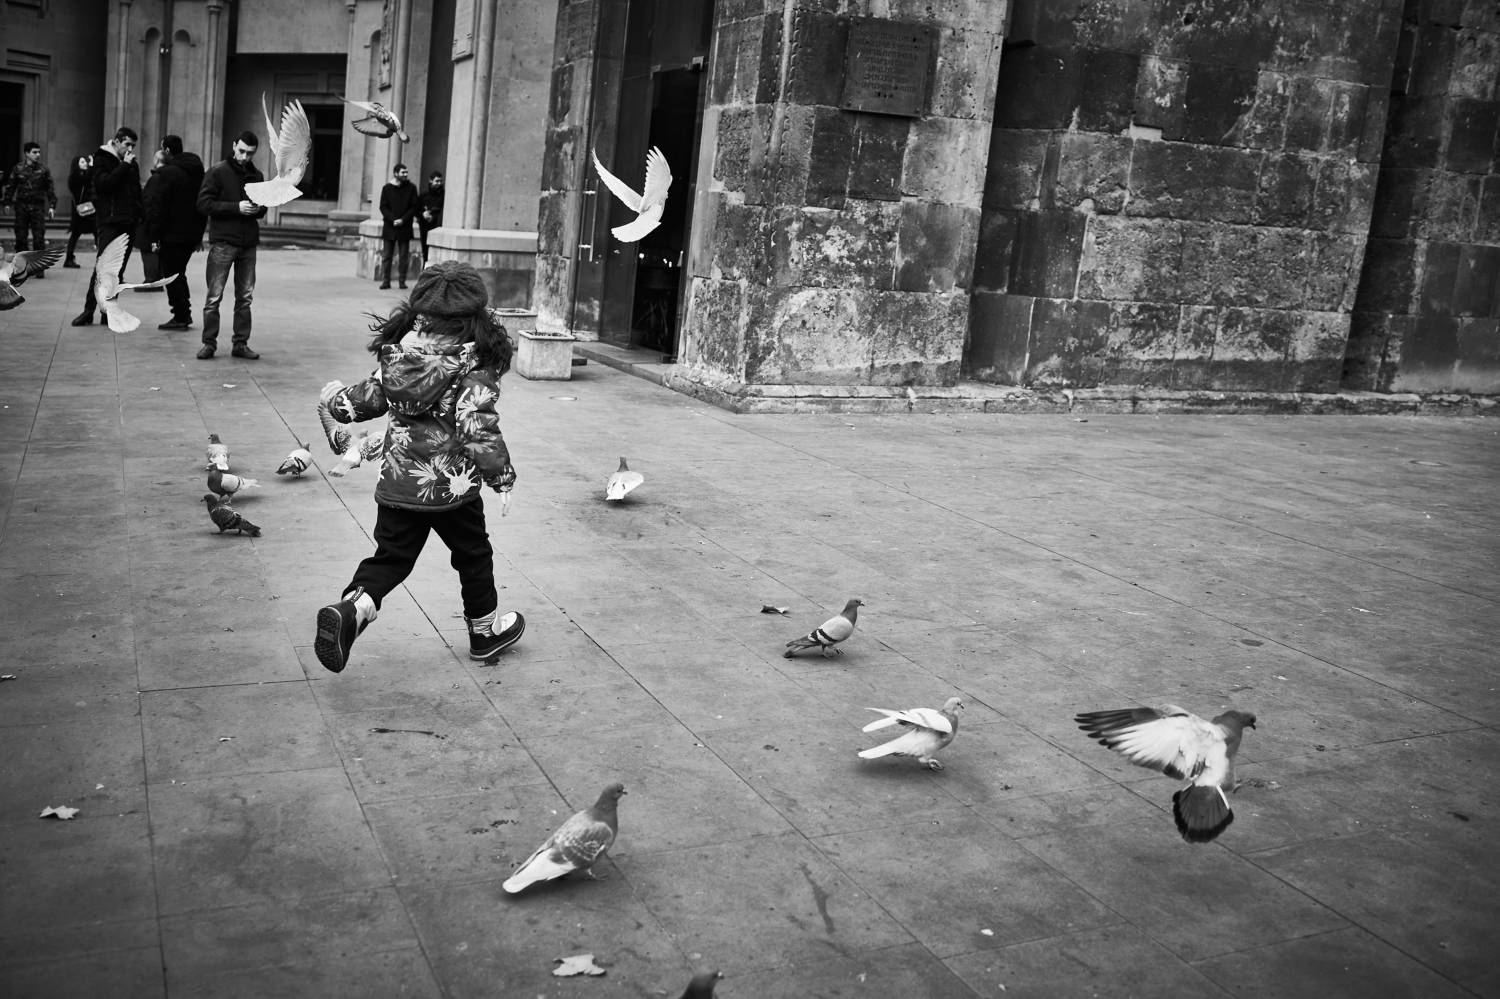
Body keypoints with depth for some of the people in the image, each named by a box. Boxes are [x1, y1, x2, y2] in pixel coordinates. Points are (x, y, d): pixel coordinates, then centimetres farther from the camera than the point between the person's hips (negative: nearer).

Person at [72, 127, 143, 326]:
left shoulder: (132, 164, 17)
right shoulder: (102, 160, 0)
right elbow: (104, 183, -16)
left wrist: (139, 216, 8)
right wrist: (124, 166, -16)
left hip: (128, 224, 6)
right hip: (108, 222, -5)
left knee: (118, 271, 6)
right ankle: (88, 310, -5)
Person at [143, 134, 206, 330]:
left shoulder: (167, 173, -13)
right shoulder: (198, 172, 12)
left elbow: (157, 206, -16)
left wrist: (154, 237, -14)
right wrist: (199, 234, 19)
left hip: (172, 234, -8)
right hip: (192, 233, 8)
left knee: (171, 275, 0)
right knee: (179, 273, 19)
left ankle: (181, 317, 0)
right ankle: (184, 314, 19)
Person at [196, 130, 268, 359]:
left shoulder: (256, 176, 13)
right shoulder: (218, 172, -3)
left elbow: (263, 207, 21)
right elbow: (203, 204, -8)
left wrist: (259, 208, -4)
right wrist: (236, 207, -17)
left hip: (248, 243, 5)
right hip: (223, 242, -5)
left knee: (245, 297, 7)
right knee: (214, 297, -2)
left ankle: (241, 344, 14)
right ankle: (209, 343, 5)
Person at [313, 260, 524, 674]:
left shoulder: (398, 351, 0)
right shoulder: (473, 365, -15)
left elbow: (370, 398, 10)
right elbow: (478, 427, -22)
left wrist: (335, 398, 32)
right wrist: (501, 479, -16)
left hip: (397, 485, 4)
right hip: (452, 486, -4)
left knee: (390, 557, 13)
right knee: (473, 556, 16)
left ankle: (350, 609, -12)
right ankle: (485, 631, 32)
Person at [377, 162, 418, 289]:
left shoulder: (411, 188, 3)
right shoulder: (387, 188, 4)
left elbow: (414, 207, 0)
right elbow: (383, 207, 1)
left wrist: (403, 220, -11)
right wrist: (393, 219, -13)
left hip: (405, 228, 0)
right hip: (389, 227, 0)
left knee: (404, 256, 1)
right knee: (386, 256, 1)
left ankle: (402, 281, 8)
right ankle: (385, 281, 5)